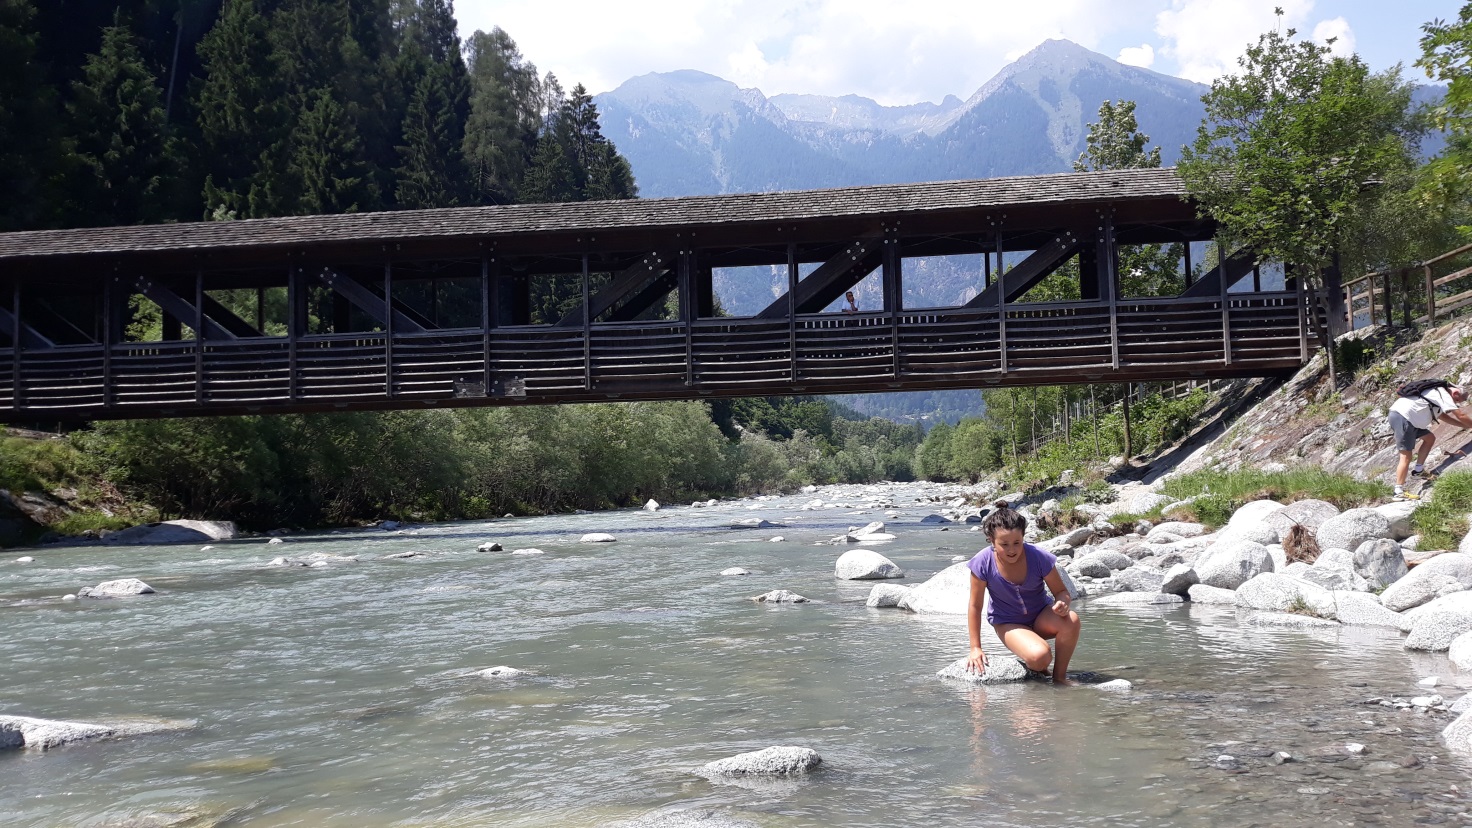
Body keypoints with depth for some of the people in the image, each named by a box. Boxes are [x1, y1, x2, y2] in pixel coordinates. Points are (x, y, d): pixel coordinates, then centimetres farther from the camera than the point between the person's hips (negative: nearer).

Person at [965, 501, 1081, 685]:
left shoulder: (1039, 557, -19)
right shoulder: (983, 563, -22)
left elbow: (1061, 591, -7)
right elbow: (975, 607, -12)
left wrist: (1063, 604, -32)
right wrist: (975, 648, -11)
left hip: (1041, 616, 2)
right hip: (1008, 623, -2)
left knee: (1071, 620, -32)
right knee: (1039, 657, -32)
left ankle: (1059, 676, -10)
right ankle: (1037, 670, 8)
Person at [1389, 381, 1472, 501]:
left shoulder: (1436, 393, 25)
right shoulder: (1443, 394, -4)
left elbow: (1443, 416, 34)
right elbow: (1461, 415, -8)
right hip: (1402, 417, -10)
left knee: (1430, 438, 20)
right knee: (1406, 455, -11)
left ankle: (1418, 470, 23)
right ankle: (1399, 493, -13)